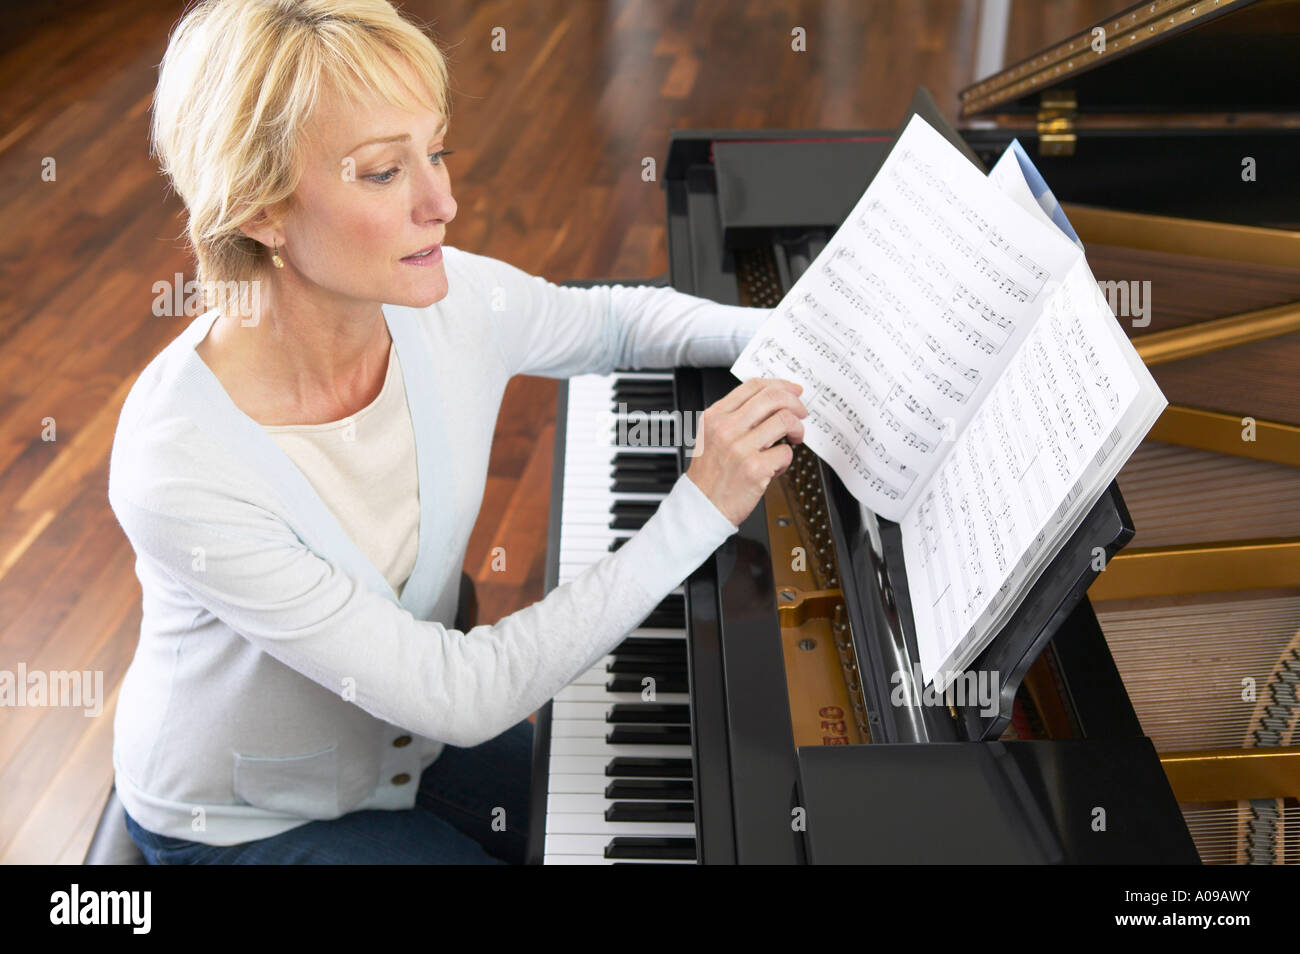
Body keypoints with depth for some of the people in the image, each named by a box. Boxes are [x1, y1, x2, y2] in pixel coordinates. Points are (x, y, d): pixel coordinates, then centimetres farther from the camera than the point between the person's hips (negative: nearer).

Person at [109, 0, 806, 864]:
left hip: (413, 737, 5)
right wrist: (698, 512, -35)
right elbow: (462, 695, -33)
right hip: (245, 822, -5)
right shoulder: (180, 462, -35)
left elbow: (614, 321, 4)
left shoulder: (452, 303, -19)